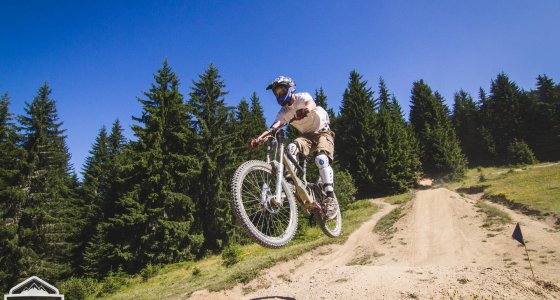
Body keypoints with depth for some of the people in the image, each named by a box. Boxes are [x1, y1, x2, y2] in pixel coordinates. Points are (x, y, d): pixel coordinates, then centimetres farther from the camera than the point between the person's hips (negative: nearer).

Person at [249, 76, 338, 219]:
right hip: (307, 135, 4)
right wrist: (259, 138, -37)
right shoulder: (283, 112, -1)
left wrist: (305, 110, -65)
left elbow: (311, 104, -39)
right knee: (291, 148, -28)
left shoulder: (302, 97, -14)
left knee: (322, 159, -30)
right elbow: (273, 127, -18)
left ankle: (330, 199, -28)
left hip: (322, 132, -4)